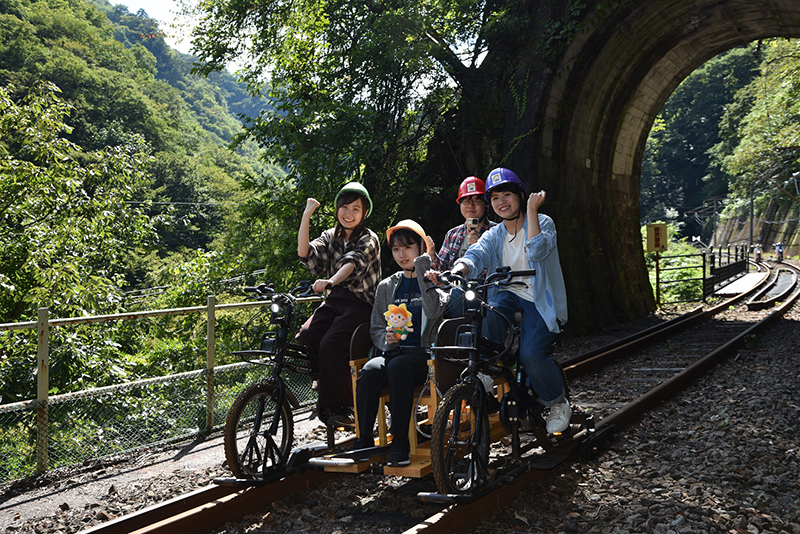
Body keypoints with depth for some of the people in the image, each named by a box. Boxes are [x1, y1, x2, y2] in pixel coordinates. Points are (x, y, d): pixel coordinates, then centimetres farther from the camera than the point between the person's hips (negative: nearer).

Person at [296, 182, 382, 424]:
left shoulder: (368, 239, -4)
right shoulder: (331, 237, 14)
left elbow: (353, 262, -24)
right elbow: (305, 253, -3)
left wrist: (331, 281, -43)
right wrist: (306, 216, -9)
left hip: (360, 303, -5)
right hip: (334, 300, 6)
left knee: (329, 345, -26)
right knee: (304, 339, -18)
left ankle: (342, 405, -12)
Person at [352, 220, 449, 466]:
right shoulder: (386, 286, 21)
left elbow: (434, 311, -13)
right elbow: (375, 328, 19)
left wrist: (422, 272, -12)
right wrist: (386, 339, -5)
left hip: (424, 353, -3)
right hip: (394, 351, 4)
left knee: (398, 366, -36)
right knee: (370, 370, -30)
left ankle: (400, 441, -33)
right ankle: (364, 439, -26)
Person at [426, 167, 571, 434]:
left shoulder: (543, 222, -1)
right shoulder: (493, 235, 11)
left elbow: (537, 252, -22)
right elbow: (475, 256, -10)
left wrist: (531, 210, -19)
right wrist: (454, 272, -32)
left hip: (540, 301, -3)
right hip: (508, 294, 3)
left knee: (531, 354, -25)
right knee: (487, 313, -33)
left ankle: (558, 403, 4)